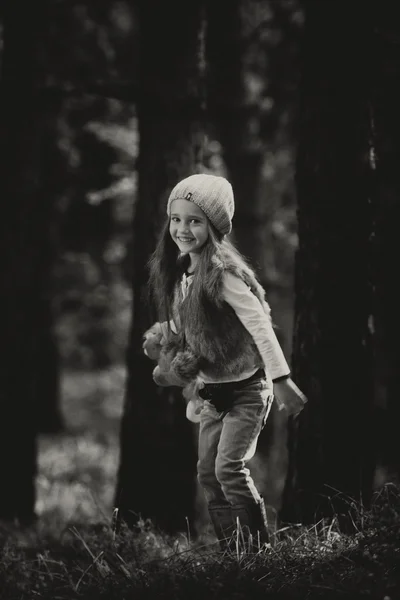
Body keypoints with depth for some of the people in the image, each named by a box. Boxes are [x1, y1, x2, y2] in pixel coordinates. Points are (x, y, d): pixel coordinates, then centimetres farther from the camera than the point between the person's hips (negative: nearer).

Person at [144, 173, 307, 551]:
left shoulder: (221, 273, -21)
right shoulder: (178, 274, 3)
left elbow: (259, 324, -25)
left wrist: (281, 380, -29)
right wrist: (175, 359, 0)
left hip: (247, 386, -8)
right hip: (212, 391, 8)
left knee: (229, 468, -15)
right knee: (208, 473, 7)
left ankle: (258, 548, -4)